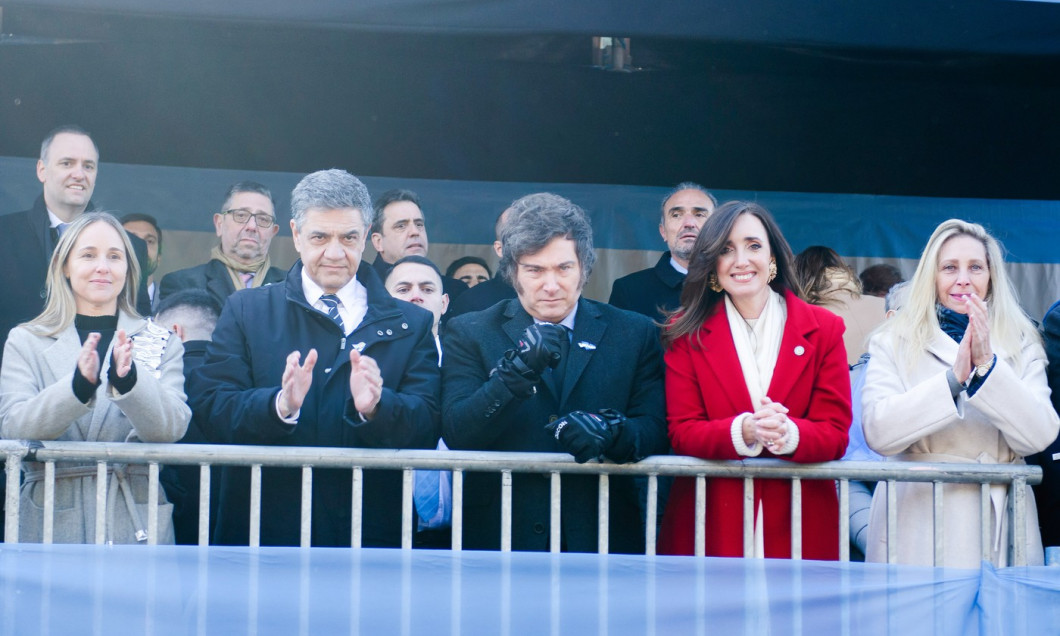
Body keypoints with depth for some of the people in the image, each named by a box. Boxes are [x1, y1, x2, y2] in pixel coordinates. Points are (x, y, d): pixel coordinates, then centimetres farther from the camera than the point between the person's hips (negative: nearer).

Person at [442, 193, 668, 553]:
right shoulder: (469, 335, 9)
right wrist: (517, 372, -16)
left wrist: (610, 432, -18)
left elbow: (656, 432, 3)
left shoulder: (634, 334, 11)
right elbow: (456, 435, -3)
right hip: (500, 539, -3)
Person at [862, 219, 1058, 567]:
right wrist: (954, 378, -18)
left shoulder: (1021, 346, 10)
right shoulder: (893, 342, 5)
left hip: (998, 529, 1)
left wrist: (987, 365, -15)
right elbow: (877, 432, -11)